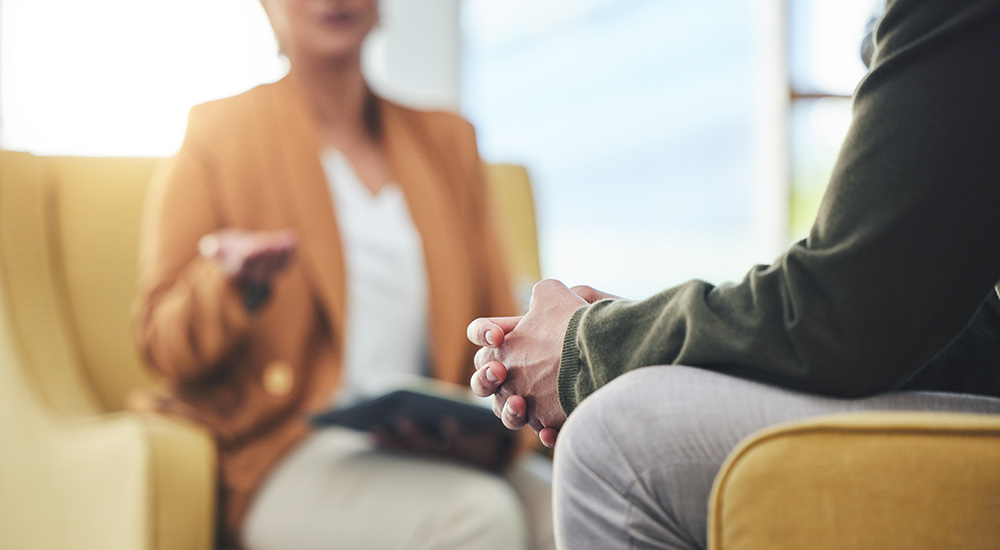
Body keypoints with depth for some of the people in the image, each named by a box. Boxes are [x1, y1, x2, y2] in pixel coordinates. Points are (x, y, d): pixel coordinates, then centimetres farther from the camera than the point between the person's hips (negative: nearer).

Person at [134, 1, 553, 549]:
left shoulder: (447, 139, 19)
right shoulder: (218, 134, 7)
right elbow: (162, 344, 3)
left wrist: (488, 429, -6)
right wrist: (231, 282, -20)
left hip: (429, 451, 4)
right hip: (281, 454, -3)